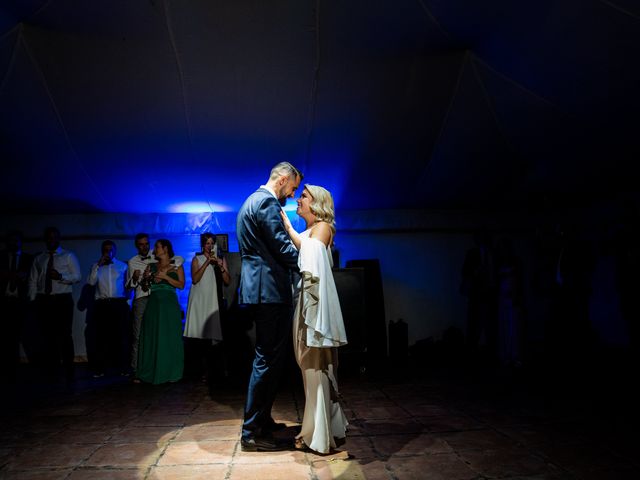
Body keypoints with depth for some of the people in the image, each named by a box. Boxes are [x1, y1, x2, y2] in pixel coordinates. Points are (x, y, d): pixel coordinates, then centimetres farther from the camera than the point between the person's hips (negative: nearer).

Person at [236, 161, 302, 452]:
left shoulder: (252, 201, 21)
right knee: (268, 359, -5)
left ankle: (262, 420, 29)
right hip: (270, 289, -11)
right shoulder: (267, 202, -12)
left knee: (270, 357, 18)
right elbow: (283, 249, -16)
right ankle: (251, 433, 3)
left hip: (261, 289, 11)